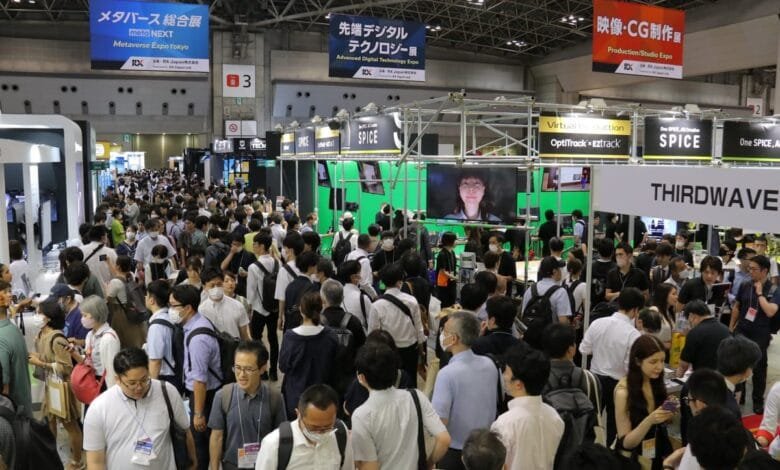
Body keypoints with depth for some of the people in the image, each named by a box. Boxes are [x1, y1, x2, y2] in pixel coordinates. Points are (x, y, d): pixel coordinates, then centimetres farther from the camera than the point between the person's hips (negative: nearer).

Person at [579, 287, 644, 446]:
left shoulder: (597, 323, -11)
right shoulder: (633, 334, -23)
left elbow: (584, 349, -2)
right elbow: (631, 368, -21)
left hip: (595, 378, 4)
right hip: (617, 384, -3)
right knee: (613, 424, 17)